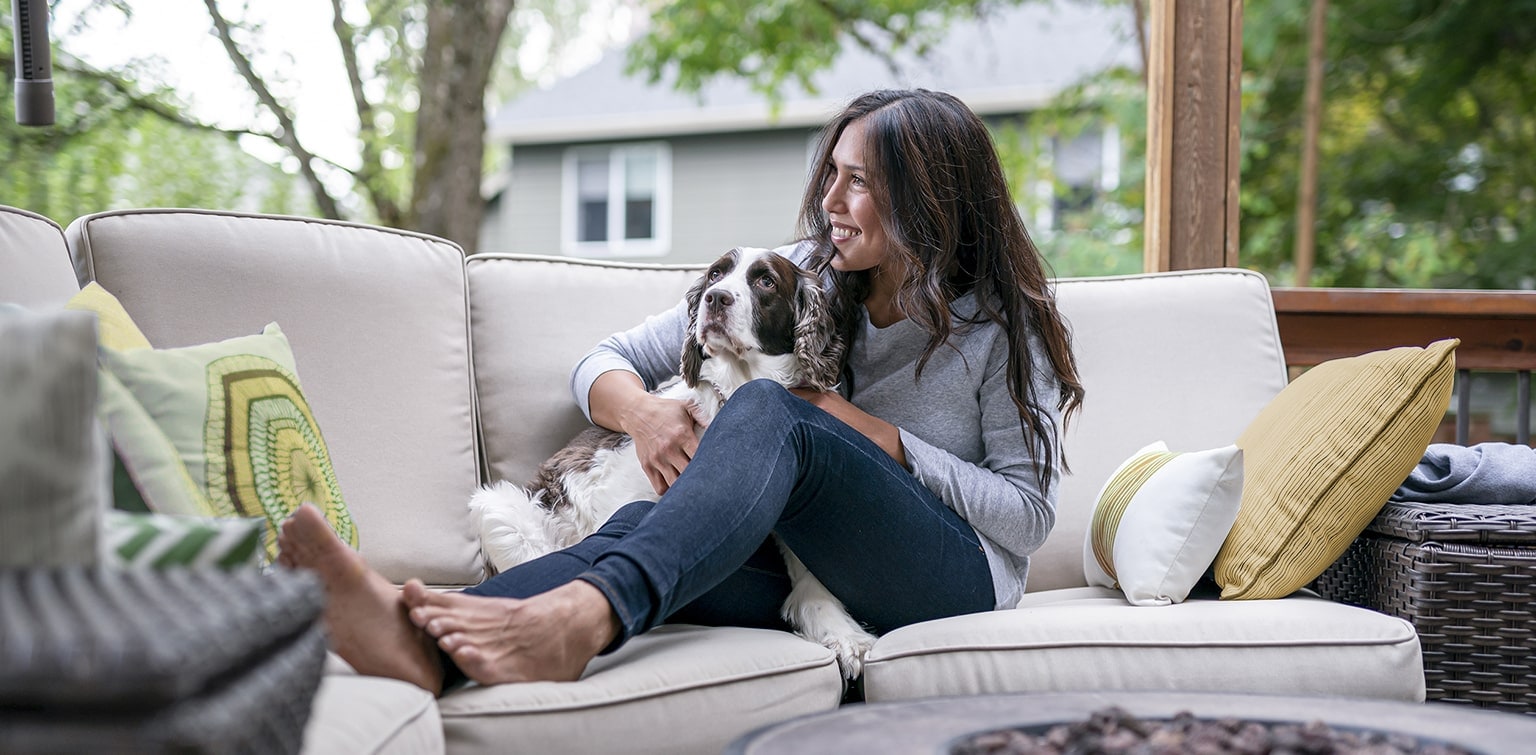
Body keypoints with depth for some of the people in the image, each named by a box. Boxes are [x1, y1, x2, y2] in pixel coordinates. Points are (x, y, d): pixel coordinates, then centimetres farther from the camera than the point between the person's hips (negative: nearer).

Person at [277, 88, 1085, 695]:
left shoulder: (1002, 322, 0)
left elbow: (1030, 513, -3)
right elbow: (603, 363, 6)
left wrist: (879, 437, -13)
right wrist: (643, 409, -19)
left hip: (957, 577, -3)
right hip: (812, 568, 4)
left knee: (768, 412, -32)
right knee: (649, 521, -32)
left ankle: (579, 616, -56)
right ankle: (427, 641, -58)